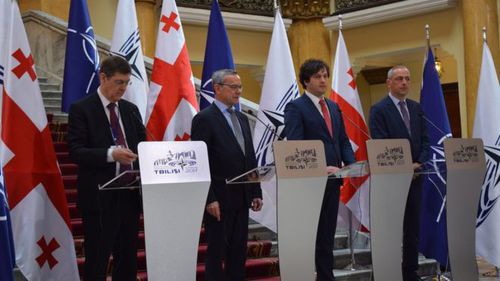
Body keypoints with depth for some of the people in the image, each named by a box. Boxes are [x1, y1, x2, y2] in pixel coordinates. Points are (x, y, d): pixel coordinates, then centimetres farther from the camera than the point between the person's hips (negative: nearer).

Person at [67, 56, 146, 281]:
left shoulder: (131, 109, 13)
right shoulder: (81, 109, -5)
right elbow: (76, 151, -13)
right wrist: (110, 154, -26)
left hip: (130, 194, 6)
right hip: (99, 197, -6)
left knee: (128, 259, 12)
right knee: (97, 261, 0)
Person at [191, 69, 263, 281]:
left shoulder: (242, 119, 15)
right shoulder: (204, 119, -8)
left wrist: (256, 192, 11)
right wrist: (210, 199, -17)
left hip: (241, 199, 7)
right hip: (219, 199, -7)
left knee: (239, 253, 10)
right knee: (216, 253, 0)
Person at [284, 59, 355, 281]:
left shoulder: (334, 107, 16)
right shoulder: (295, 108, -7)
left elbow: (343, 140, 16)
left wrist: (351, 163, -3)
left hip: (332, 180, 7)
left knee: (327, 235, 11)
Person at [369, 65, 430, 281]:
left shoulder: (416, 108, 13)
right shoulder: (379, 110, -6)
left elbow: (424, 139, 11)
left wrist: (419, 163, -6)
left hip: (415, 175, 6)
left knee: (413, 227, 9)